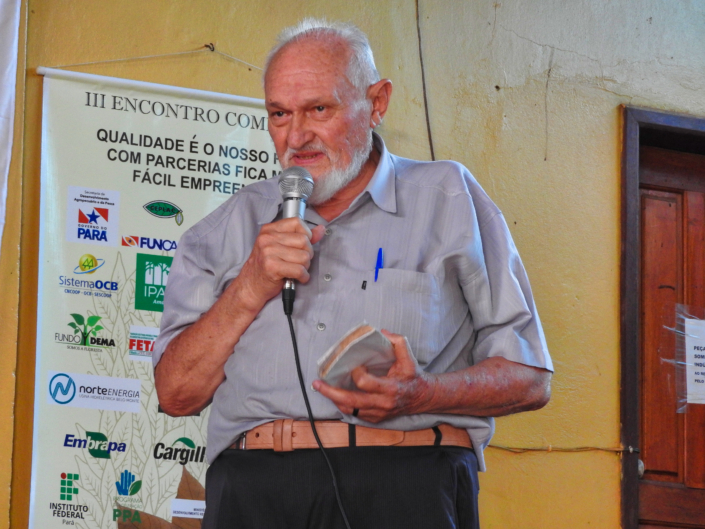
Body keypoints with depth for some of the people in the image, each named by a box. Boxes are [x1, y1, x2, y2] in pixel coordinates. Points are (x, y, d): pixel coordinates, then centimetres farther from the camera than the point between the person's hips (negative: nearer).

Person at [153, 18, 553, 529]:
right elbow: (177, 394, 14)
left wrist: (422, 395, -8)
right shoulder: (232, 227, 21)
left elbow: (529, 380, 10)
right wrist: (251, 289, 1)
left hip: (405, 487, -2)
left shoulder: (447, 196, 14)